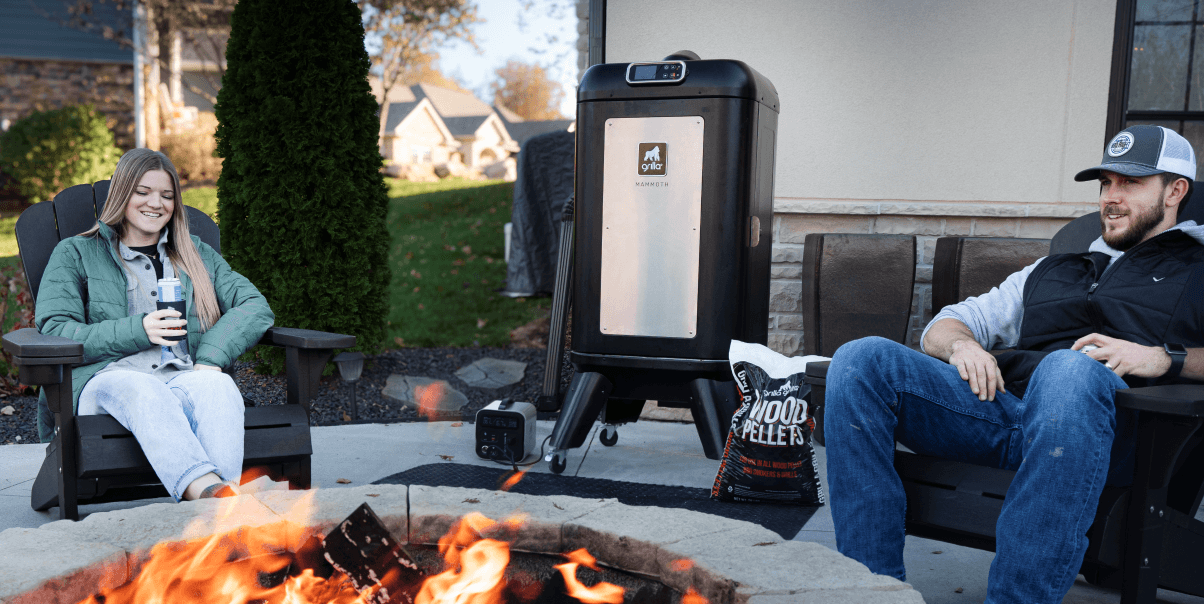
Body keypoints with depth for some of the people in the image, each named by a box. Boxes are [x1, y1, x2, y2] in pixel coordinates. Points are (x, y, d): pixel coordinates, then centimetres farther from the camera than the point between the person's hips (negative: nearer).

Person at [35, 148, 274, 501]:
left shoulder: (198, 256, 27)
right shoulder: (75, 254, 21)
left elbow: (256, 307, 12)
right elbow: (53, 332, 5)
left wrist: (212, 356, -8)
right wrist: (138, 331, -10)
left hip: (186, 378, 2)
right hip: (108, 378, -1)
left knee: (218, 385, -36)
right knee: (144, 391, -40)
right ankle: (208, 490, -63)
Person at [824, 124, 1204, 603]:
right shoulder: (1050, 271, 36)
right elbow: (941, 328, 28)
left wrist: (1165, 359, -10)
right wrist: (960, 344, 5)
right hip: (1003, 400, 4)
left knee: (1070, 370, -41)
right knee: (860, 359, -20)